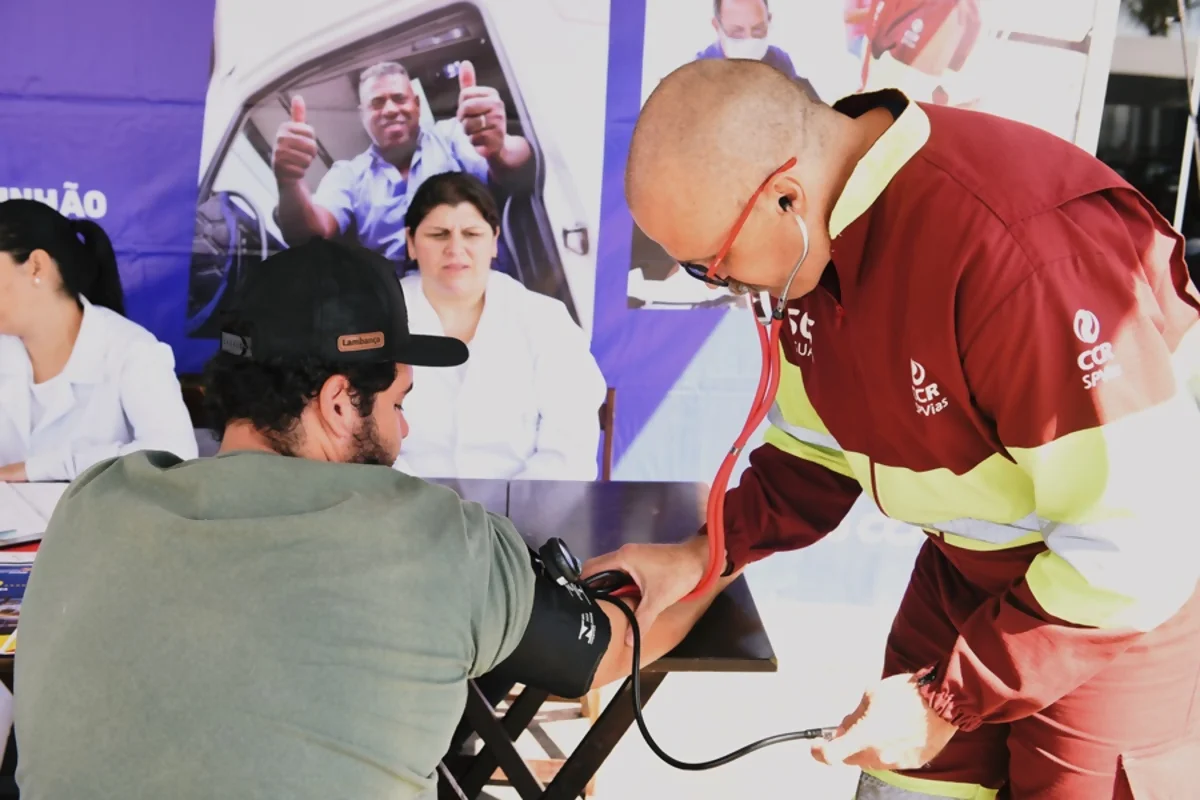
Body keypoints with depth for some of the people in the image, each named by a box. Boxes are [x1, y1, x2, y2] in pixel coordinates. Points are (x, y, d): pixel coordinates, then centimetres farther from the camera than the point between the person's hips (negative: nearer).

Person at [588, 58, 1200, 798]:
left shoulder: (1021, 247, -35)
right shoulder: (809, 234, -9)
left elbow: (1139, 542, -27)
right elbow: (817, 450, 5)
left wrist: (948, 696, -21)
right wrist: (703, 557, -9)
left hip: (1133, 592, -6)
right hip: (968, 568, 7)